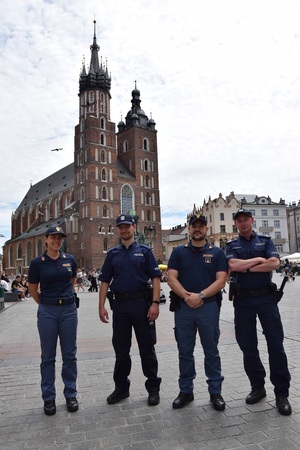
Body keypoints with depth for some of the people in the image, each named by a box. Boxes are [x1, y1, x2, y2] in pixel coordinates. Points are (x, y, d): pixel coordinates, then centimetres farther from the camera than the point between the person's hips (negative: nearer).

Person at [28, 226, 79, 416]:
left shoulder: (70, 259, 2)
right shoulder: (37, 263, -4)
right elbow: (33, 289, 7)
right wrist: (46, 304, 11)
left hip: (69, 309, 2)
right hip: (47, 312, -2)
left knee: (70, 354, 9)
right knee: (48, 356, 9)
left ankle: (71, 394, 24)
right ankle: (49, 398, 23)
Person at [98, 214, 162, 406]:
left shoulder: (144, 251, 2)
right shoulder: (113, 253, 10)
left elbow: (155, 278, -3)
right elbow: (105, 282, 9)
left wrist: (155, 303, -14)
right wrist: (102, 306, 0)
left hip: (142, 303, -3)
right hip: (120, 304, 3)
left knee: (147, 348, 6)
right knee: (121, 349, 13)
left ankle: (153, 388, 22)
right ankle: (121, 387, 29)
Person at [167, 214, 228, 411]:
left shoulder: (217, 252, 4)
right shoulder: (178, 251, 7)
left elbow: (221, 280, -6)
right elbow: (171, 278, -1)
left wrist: (200, 296, -17)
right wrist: (187, 296, -15)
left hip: (209, 306, -1)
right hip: (183, 307, 2)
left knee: (211, 351, 9)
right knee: (185, 351, 10)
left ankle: (215, 391, 23)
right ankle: (186, 391, 25)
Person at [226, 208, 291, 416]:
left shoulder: (266, 241, 6)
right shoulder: (232, 245, 7)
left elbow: (275, 263, -12)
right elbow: (233, 266, -13)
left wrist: (246, 267, -12)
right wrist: (258, 260, -10)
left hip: (266, 297, -1)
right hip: (243, 299, 1)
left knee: (276, 344, 0)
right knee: (248, 346, 9)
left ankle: (282, 393, 13)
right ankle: (257, 387, 26)